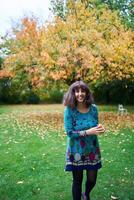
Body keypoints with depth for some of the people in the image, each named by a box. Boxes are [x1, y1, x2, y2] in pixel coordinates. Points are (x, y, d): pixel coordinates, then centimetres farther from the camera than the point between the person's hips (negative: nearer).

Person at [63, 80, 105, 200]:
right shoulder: (69, 110, -16)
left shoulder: (93, 108, -5)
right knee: (77, 181, 12)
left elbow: (95, 126, 7)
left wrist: (100, 129, -16)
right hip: (76, 151, -3)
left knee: (92, 180, 15)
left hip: (92, 150, 4)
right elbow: (69, 132, -18)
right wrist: (88, 132, -27)